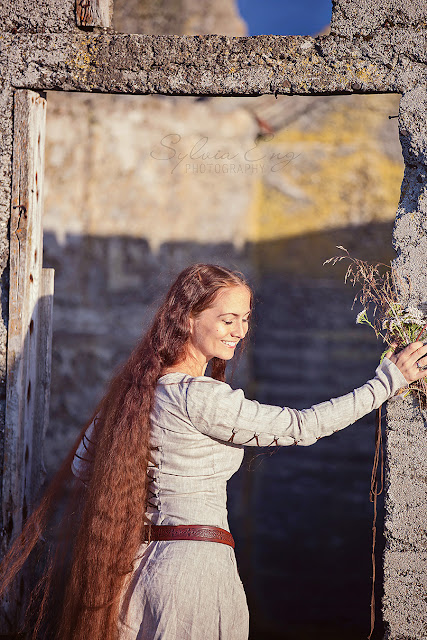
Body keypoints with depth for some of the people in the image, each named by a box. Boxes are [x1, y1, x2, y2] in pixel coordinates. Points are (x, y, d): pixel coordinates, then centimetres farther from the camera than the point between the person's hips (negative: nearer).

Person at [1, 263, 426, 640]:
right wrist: (388, 380, -11)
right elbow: (300, 427, -16)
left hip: (137, 561, 8)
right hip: (195, 562, -8)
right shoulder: (200, 397, -18)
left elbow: (82, 464, 15)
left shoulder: (138, 384, 7)